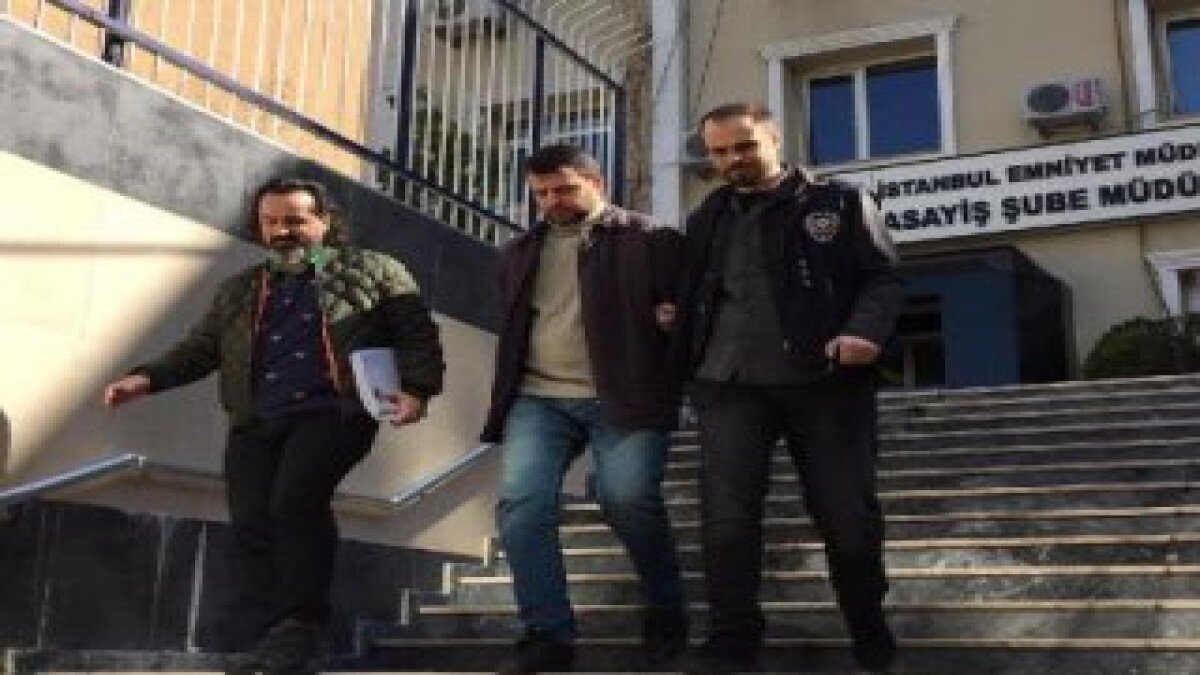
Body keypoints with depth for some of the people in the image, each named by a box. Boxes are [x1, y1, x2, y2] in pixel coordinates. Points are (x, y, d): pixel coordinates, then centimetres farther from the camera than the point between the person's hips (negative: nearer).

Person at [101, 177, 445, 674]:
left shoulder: (374, 271, 11)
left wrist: (415, 389, -12)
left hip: (333, 412, -5)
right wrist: (148, 377, 6)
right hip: (255, 422, 5)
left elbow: (417, 335, 5)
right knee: (251, 527, -7)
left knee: (296, 500, -25)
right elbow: (201, 348, 23)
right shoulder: (239, 290, 25)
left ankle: (298, 630, -13)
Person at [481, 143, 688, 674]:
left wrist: (670, 321, -14)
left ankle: (666, 612, 6)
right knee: (521, 502, -13)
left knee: (627, 497, -20)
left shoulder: (652, 240, 4)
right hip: (537, 398, 5)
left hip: (621, 396, -4)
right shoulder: (520, 252, 21)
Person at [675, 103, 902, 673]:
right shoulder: (706, 219, 16)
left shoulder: (839, 202, 5)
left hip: (825, 381, -2)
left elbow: (882, 277, -1)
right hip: (730, 385, 2)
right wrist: (683, 347, 3)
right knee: (725, 518, -8)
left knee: (848, 517, 4)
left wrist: (865, 331, -19)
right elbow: (691, 296, 20)